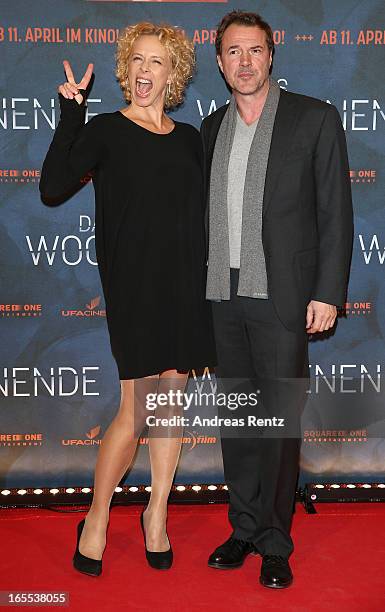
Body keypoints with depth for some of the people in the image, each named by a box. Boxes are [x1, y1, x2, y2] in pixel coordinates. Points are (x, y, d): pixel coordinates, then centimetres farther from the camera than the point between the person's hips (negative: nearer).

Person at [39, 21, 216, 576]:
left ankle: (157, 513, 25)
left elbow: (199, 216, 15)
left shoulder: (189, 138, 13)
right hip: (134, 285, -4)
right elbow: (53, 188, -13)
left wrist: (206, 290, 10)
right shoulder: (106, 130, 0)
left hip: (186, 285, 5)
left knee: (171, 398, 9)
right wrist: (71, 113, -14)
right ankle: (96, 519, 16)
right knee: (137, 410, -5)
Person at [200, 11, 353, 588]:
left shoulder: (315, 119, -1)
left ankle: (275, 542, 17)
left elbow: (336, 213, -3)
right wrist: (198, 285, 8)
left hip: (281, 297, -4)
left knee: (280, 421, 1)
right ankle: (244, 527, 26)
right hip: (222, 296, 5)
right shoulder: (211, 127, 13)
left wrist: (328, 294, -10)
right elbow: (208, 211, 15)